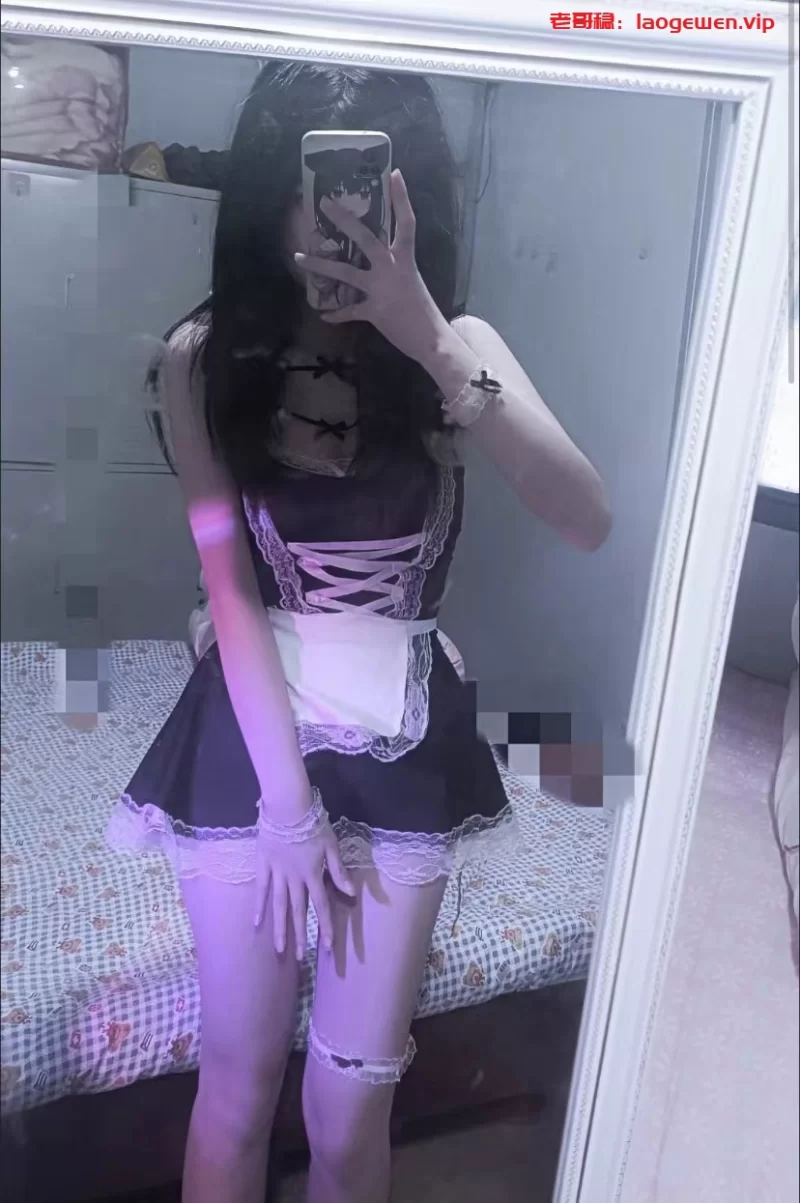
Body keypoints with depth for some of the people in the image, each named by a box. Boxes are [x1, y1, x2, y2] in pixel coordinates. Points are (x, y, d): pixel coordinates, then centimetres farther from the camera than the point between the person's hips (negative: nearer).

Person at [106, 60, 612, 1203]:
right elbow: (228, 581, -9)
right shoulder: (208, 355, -6)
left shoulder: (456, 345, -5)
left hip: (404, 744, 1)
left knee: (352, 1101, 12)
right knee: (238, 1084, 12)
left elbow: (587, 522, -20)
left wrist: (431, 343, -30)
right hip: (253, 733, 0)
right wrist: (284, 791, -11)